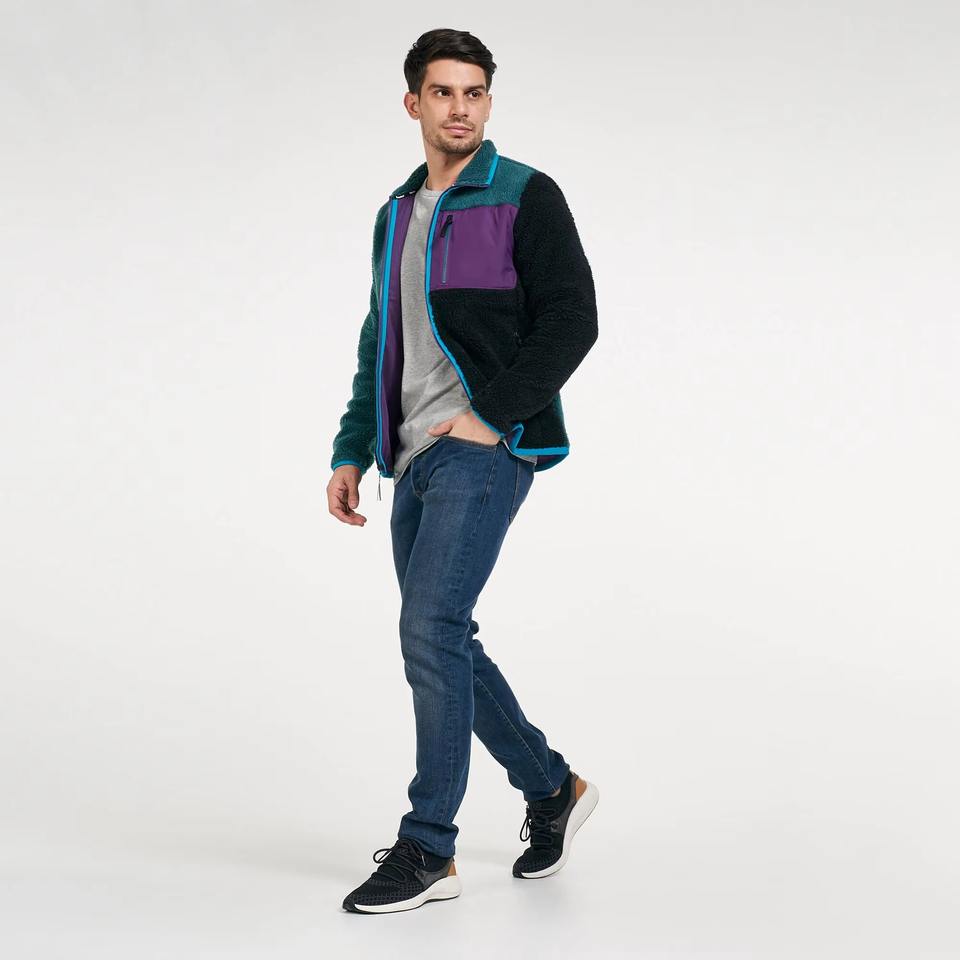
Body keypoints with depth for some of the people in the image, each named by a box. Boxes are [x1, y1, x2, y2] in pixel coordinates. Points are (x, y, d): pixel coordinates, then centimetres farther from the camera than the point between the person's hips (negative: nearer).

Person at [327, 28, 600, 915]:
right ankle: (553, 789, 28)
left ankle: (427, 849, -6)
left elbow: (573, 319, -11)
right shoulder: (397, 215, 18)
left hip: (488, 448, -8)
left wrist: (490, 412, -16)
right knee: (441, 641, 10)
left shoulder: (526, 196, -3)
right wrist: (351, 453, 15)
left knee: (430, 630, -15)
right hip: (417, 457, 8)